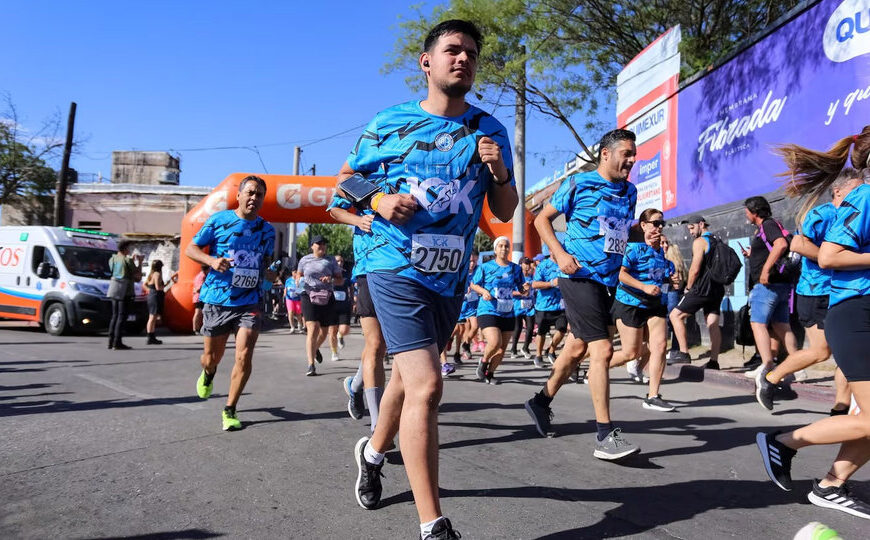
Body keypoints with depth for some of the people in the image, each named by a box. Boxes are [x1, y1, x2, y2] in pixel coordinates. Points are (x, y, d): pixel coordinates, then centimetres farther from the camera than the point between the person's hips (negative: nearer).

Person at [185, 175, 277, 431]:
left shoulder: (267, 229, 7)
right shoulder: (218, 220, -1)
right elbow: (190, 249, 2)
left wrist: (269, 273, -2)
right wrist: (212, 261, -17)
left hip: (249, 302, 1)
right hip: (217, 299, -1)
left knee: (244, 356, -12)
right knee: (211, 357, 12)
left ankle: (229, 410, 5)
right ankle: (208, 373, 51)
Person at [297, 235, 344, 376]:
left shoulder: (331, 260, 8)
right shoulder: (305, 260, 8)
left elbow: (341, 280, 10)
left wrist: (332, 280, -12)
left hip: (327, 298, 2)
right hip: (309, 297, -2)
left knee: (323, 332, 13)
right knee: (313, 330, -17)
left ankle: (316, 349, 48)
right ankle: (311, 365, -15)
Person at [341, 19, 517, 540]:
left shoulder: (490, 131, 5)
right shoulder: (388, 123, -1)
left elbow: (505, 212, 7)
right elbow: (345, 179, 9)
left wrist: (500, 172, -13)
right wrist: (378, 200, -12)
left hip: (452, 277, 5)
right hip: (397, 269, -4)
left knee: (409, 375, 21)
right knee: (426, 386, -17)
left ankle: (374, 449, 50)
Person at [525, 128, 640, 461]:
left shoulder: (630, 192, 14)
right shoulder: (578, 184, -5)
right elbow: (542, 219, -1)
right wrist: (560, 254, -14)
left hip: (608, 281, 7)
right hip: (580, 277, -7)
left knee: (578, 347, 15)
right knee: (602, 349, -14)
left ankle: (542, 402, 35)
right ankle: (605, 435, -8)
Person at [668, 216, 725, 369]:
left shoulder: (699, 242, -9)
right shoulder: (718, 242, 17)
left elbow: (695, 269, -14)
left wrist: (688, 287, -2)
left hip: (702, 289, -8)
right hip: (718, 289, 9)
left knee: (675, 315, -1)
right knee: (713, 324, 6)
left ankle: (684, 352, -6)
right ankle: (714, 361, 4)